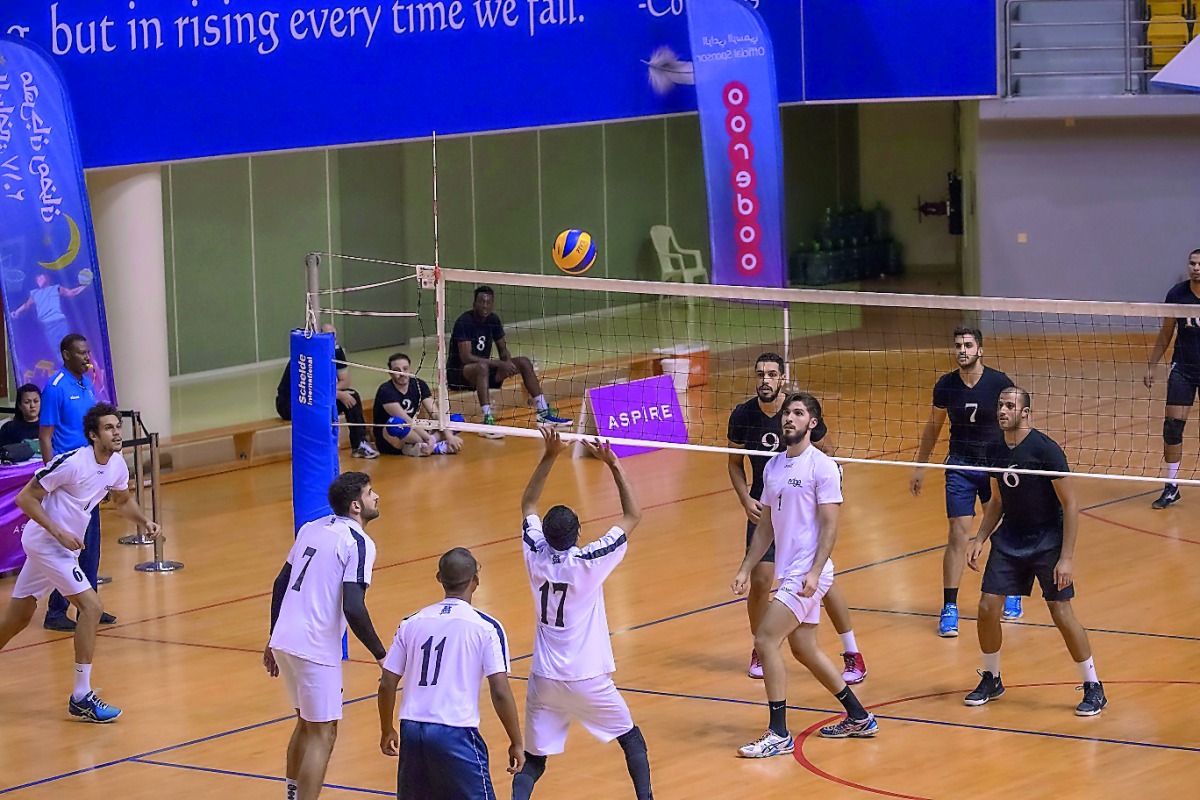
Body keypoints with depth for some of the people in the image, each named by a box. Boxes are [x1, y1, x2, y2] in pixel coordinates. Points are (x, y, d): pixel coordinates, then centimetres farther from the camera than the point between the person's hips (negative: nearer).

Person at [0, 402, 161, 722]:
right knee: (91, 606, -17)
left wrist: (145, 522, 2)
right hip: (44, 542, -9)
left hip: (65, 545, 9)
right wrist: (59, 533, -25)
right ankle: (81, 697, -13)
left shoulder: (117, 465, 1)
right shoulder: (71, 463, -23)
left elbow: (123, 500, 21)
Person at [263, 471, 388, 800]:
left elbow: (280, 584, 17)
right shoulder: (358, 542, -11)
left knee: (307, 723, 24)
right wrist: (381, 655, -9)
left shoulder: (312, 528, 12)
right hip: (315, 648, -8)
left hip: (284, 639, 8)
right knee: (323, 734, 0)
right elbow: (353, 609, -20)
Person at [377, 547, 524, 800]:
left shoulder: (411, 624, 8)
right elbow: (500, 693, -8)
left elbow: (387, 685, 10)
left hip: (412, 730, 5)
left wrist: (387, 731, 24)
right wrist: (517, 743, 2)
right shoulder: (486, 628, -4)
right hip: (456, 733, -5)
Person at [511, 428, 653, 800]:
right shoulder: (589, 562, -17)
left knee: (533, 759, 8)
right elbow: (633, 515, -8)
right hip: (587, 678, -3)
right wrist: (613, 464, -8)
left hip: (544, 679, 3)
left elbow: (528, 504, 11)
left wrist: (550, 456, 8)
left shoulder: (536, 556, -7)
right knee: (631, 739, 20)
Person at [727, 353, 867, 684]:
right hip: (763, 507, 2)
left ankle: (853, 656, 5)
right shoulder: (742, 416, -6)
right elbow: (735, 463, 8)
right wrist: (746, 499, -6)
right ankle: (759, 650, 19)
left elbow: (827, 452, 0)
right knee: (759, 581, -5)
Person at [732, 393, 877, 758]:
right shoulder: (773, 466, 12)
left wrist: (814, 572, -22)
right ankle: (859, 719, 28)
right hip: (788, 573, 8)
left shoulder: (822, 467, -10)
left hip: (807, 574, -8)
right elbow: (766, 526, 18)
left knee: (765, 640, -14)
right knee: (804, 649, 14)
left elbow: (830, 526, -14)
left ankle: (779, 735, -7)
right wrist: (745, 569, 12)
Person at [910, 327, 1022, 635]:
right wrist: (920, 466, 13)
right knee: (958, 535, -7)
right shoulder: (945, 386, -5)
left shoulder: (999, 383, -11)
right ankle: (949, 608, -2)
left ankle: (1011, 595, 32)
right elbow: (933, 426, 10)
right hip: (960, 467, 1)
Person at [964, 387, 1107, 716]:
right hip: (1009, 539, 6)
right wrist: (980, 540, 5)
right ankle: (991, 680, 21)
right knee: (987, 608, 0)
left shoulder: (1045, 449, -19)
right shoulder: (995, 452, 0)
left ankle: (1093, 688, 7)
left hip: (1048, 541, -6)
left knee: (1062, 615, -8)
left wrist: (1066, 557, -19)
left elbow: (1070, 504, -16)